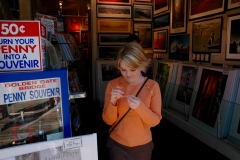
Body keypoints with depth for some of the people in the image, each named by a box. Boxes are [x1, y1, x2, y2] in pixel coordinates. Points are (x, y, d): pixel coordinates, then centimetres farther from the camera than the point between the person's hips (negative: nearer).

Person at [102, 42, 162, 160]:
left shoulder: (152, 86, -13)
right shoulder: (113, 85, -10)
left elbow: (155, 121, -11)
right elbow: (108, 120, -9)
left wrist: (140, 107, -28)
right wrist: (113, 102, -27)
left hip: (142, 145, 1)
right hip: (117, 144, 0)